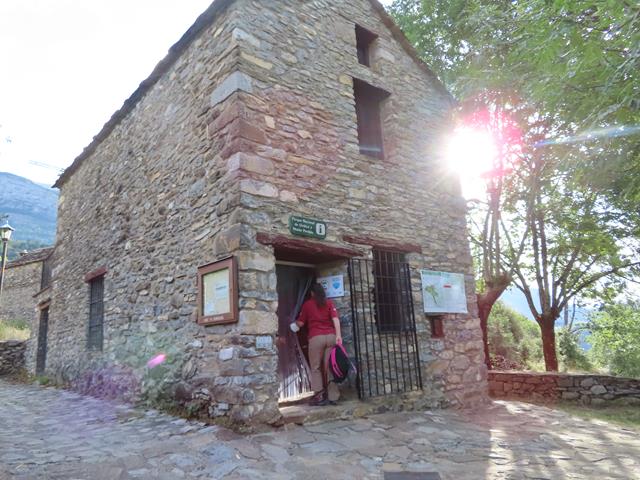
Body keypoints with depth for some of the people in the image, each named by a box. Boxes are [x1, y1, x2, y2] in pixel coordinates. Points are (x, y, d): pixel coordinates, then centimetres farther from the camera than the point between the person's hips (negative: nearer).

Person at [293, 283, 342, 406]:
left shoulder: (307, 304, 11)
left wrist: (294, 323, 35)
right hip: (331, 336, 3)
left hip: (316, 337, -2)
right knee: (330, 367, 6)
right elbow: (335, 319, 0)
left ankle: (319, 396, 4)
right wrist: (338, 335, -7)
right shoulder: (329, 303, 15)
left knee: (316, 368, 6)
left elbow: (301, 323, 14)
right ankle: (333, 397, 7)